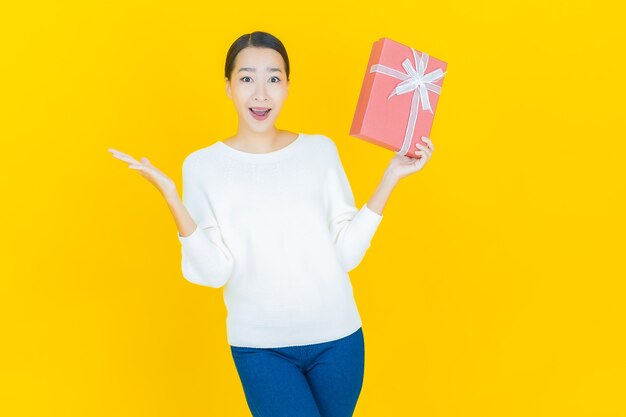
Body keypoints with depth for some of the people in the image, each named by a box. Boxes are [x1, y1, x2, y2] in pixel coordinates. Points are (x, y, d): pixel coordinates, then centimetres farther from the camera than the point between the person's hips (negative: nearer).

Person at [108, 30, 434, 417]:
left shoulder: (321, 150, 0)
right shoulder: (203, 166, -5)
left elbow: (347, 254, -3)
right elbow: (213, 272, -11)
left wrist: (391, 177, -7)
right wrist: (171, 197, -20)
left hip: (338, 338, 2)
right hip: (261, 348, -2)